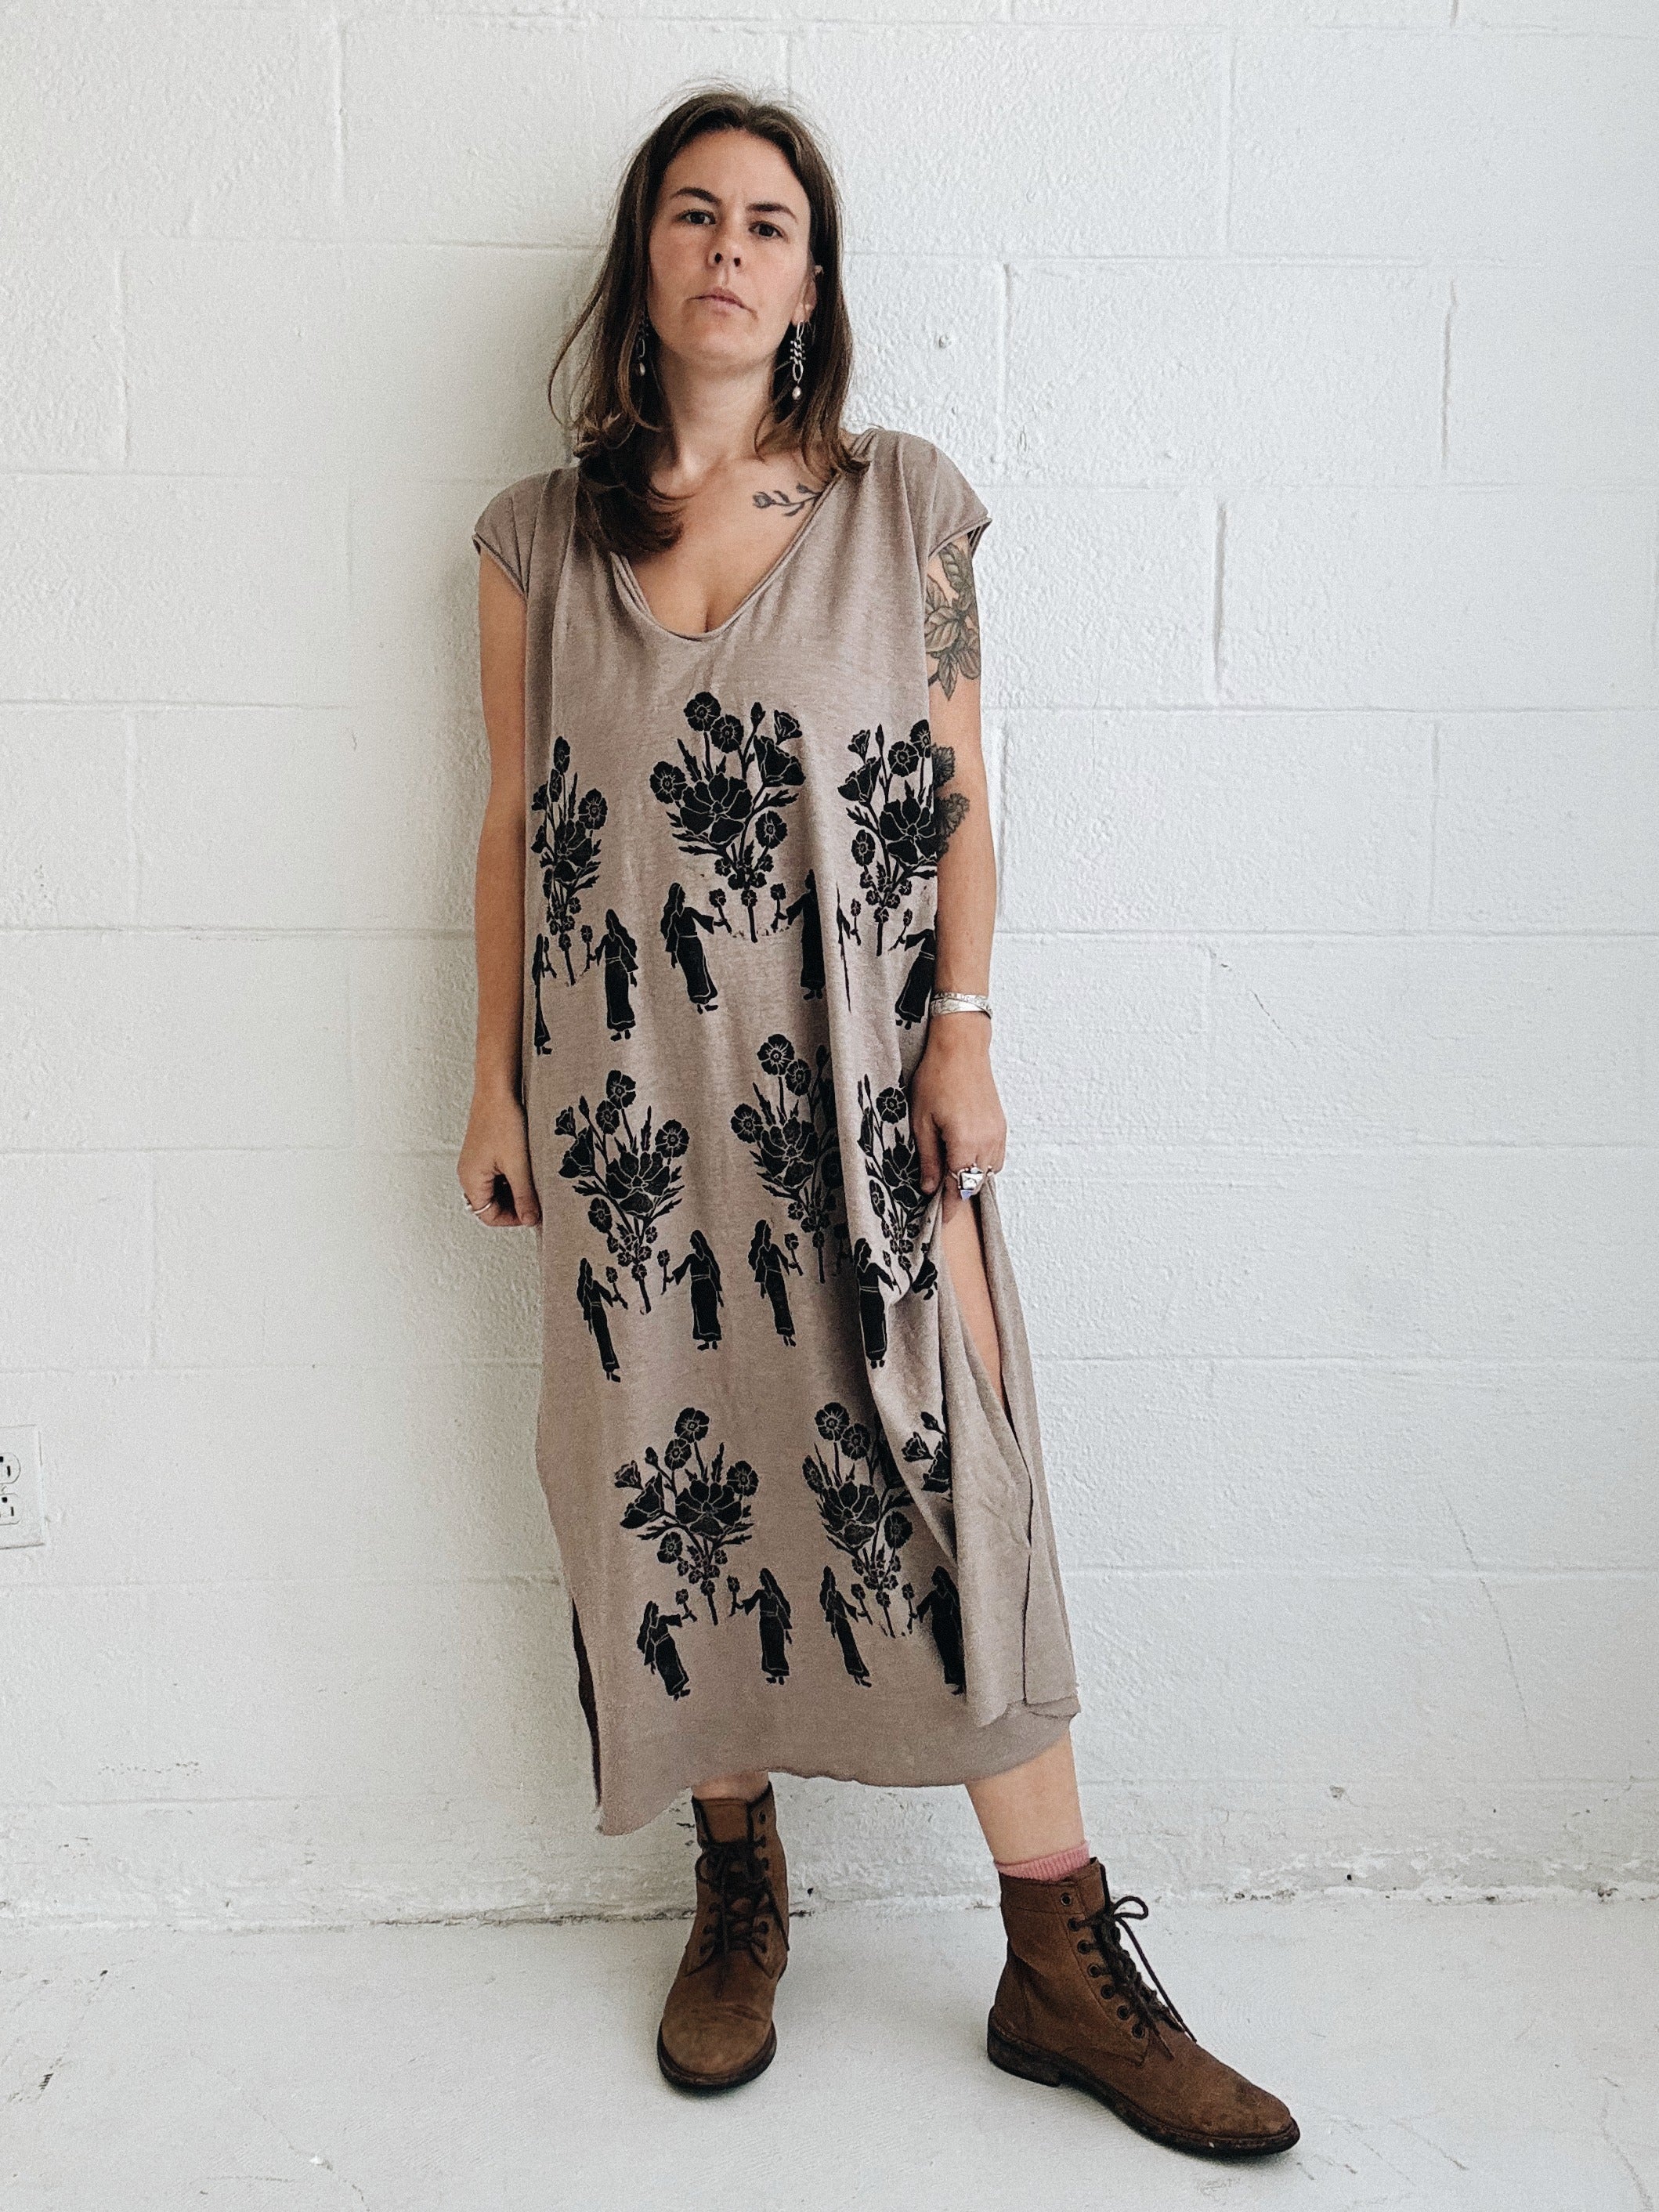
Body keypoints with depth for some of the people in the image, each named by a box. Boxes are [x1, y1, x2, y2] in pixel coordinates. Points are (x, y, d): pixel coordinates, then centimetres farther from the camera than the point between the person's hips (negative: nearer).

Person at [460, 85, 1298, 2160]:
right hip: (631, 1093, 2)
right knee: (673, 1473, 7)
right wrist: (496, 1082, 7)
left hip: (857, 1081, -1)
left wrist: (962, 1032, -6)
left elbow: (959, 798, 4)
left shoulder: (905, 503, 4)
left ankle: (1064, 1967, 9)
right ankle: (739, 1893, 28)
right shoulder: (542, 533, 7)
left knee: (947, 1478, -4)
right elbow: (511, 819, 9)